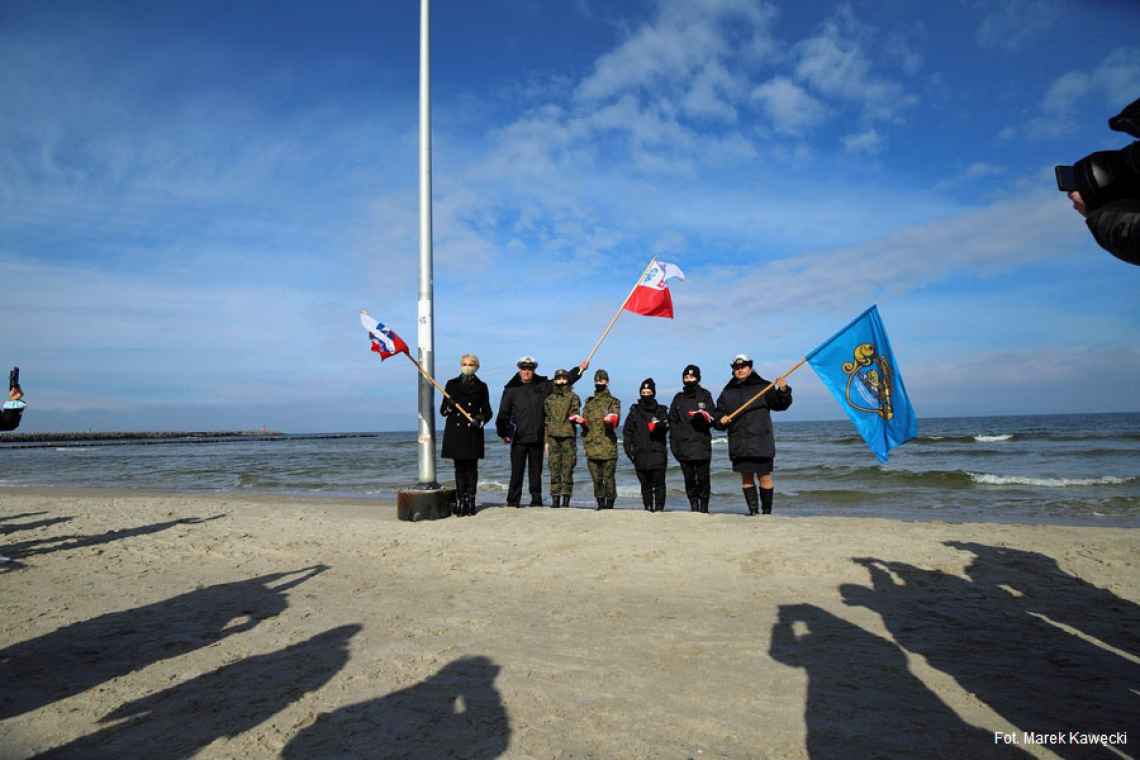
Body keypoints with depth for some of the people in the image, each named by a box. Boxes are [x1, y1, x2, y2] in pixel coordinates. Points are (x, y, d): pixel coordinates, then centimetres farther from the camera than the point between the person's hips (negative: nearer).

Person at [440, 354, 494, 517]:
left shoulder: (481, 387, 7)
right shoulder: (452, 384, 9)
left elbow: (487, 412, 9)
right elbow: (443, 411, 10)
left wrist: (480, 420, -12)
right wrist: (449, 407, -13)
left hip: (473, 432, -1)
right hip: (455, 432, 1)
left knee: (471, 467, 0)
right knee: (459, 467, 2)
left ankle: (470, 503, 5)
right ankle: (460, 503, 4)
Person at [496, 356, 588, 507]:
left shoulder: (543, 385, 8)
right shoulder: (511, 389, 2)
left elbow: (565, 380, 17)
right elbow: (503, 413, 5)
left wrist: (580, 369, 14)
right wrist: (503, 433, 3)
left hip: (537, 438, 2)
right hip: (518, 438, -2)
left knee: (536, 472, 9)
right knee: (517, 471, -1)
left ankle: (536, 500, 17)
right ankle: (513, 501, 7)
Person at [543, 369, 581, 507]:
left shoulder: (573, 397, 5)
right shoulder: (549, 399, 14)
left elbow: (575, 416, 0)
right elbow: (546, 420, 15)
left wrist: (577, 419, -24)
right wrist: (546, 440, 11)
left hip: (569, 436, -3)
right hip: (553, 437, 3)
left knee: (567, 470, -2)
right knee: (554, 470, 1)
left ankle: (566, 500, 3)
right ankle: (555, 500, 5)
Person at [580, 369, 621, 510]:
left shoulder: (613, 401, 7)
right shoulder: (589, 402, 18)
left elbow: (615, 421, -6)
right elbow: (585, 424, 17)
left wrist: (611, 420, -28)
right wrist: (582, 422, -4)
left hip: (608, 446, -3)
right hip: (592, 446, 3)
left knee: (608, 477, -4)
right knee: (596, 479, 5)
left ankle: (610, 503, 7)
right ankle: (600, 503, 14)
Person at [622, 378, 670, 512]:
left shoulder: (661, 410, 11)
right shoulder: (634, 411, 13)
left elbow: (667, 427, -3)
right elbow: (627, 432, 10)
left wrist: (661, 425, -26)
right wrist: (628, 448, -1)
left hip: (658, 452, -1)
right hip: (640, 454, 2)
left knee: (659, 483, -8)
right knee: (645, 484, 6)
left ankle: (659, 508, -4)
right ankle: (648, 508, 12)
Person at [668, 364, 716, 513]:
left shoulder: (705, 396, 9)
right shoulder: (678, 398, 14)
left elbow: (713, 418, 7)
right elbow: (673, 422, 12)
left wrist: (704, 418, -17)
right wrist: (674, 444, 3)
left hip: (702, 443, -2)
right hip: (683, 445, 2)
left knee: (702, 477, -5)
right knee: (689, 479, 2)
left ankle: (704, 507, 4)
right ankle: (694, 507, 9)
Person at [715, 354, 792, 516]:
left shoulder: (763, 387, 3)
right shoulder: (727, 392, 12)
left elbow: (780, 404, -5)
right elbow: (719, 414, 17)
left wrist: (783, 391, -24)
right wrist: (721, 420, -5)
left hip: (761, 441, -3)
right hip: (739, 444, 3)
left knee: (765, 477, 0)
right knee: (746, 477, 8)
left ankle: (767, 511, 10)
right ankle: (753, 510, 16)